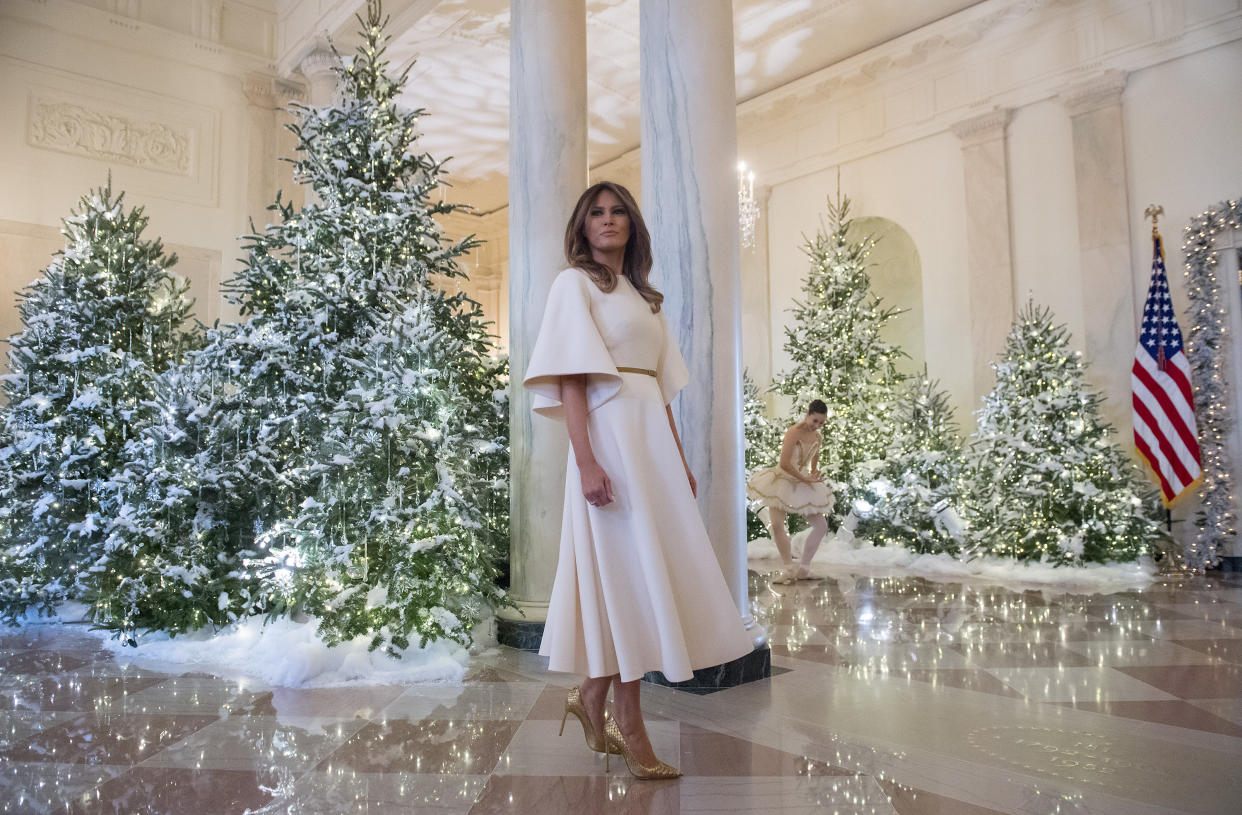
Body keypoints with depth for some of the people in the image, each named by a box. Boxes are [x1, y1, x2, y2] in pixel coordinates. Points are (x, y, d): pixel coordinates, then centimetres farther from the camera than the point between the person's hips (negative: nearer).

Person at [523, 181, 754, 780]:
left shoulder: (642, 294, 22)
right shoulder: (574, 283, 1)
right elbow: (570, 377, -10)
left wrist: (680, 459, 13)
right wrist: (586, 461, -20)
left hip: (653, 435, 7)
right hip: (609, 431, -7)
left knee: (647, 568, 7)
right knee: (626, 569, -6)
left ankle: (592, 696, 22)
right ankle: (628, 724, 5)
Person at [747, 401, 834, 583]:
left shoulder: (817, 437, 6)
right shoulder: (794, 432, -18)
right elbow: (784, 464, -25)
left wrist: (814, 476, 4)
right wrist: (806, 479, -17)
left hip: (803, 484, 7)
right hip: (783, 481, -7)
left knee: (821, 525, 0)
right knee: (776, 524, -21)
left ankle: (803, 568, 8)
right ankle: (789, 568, -8)